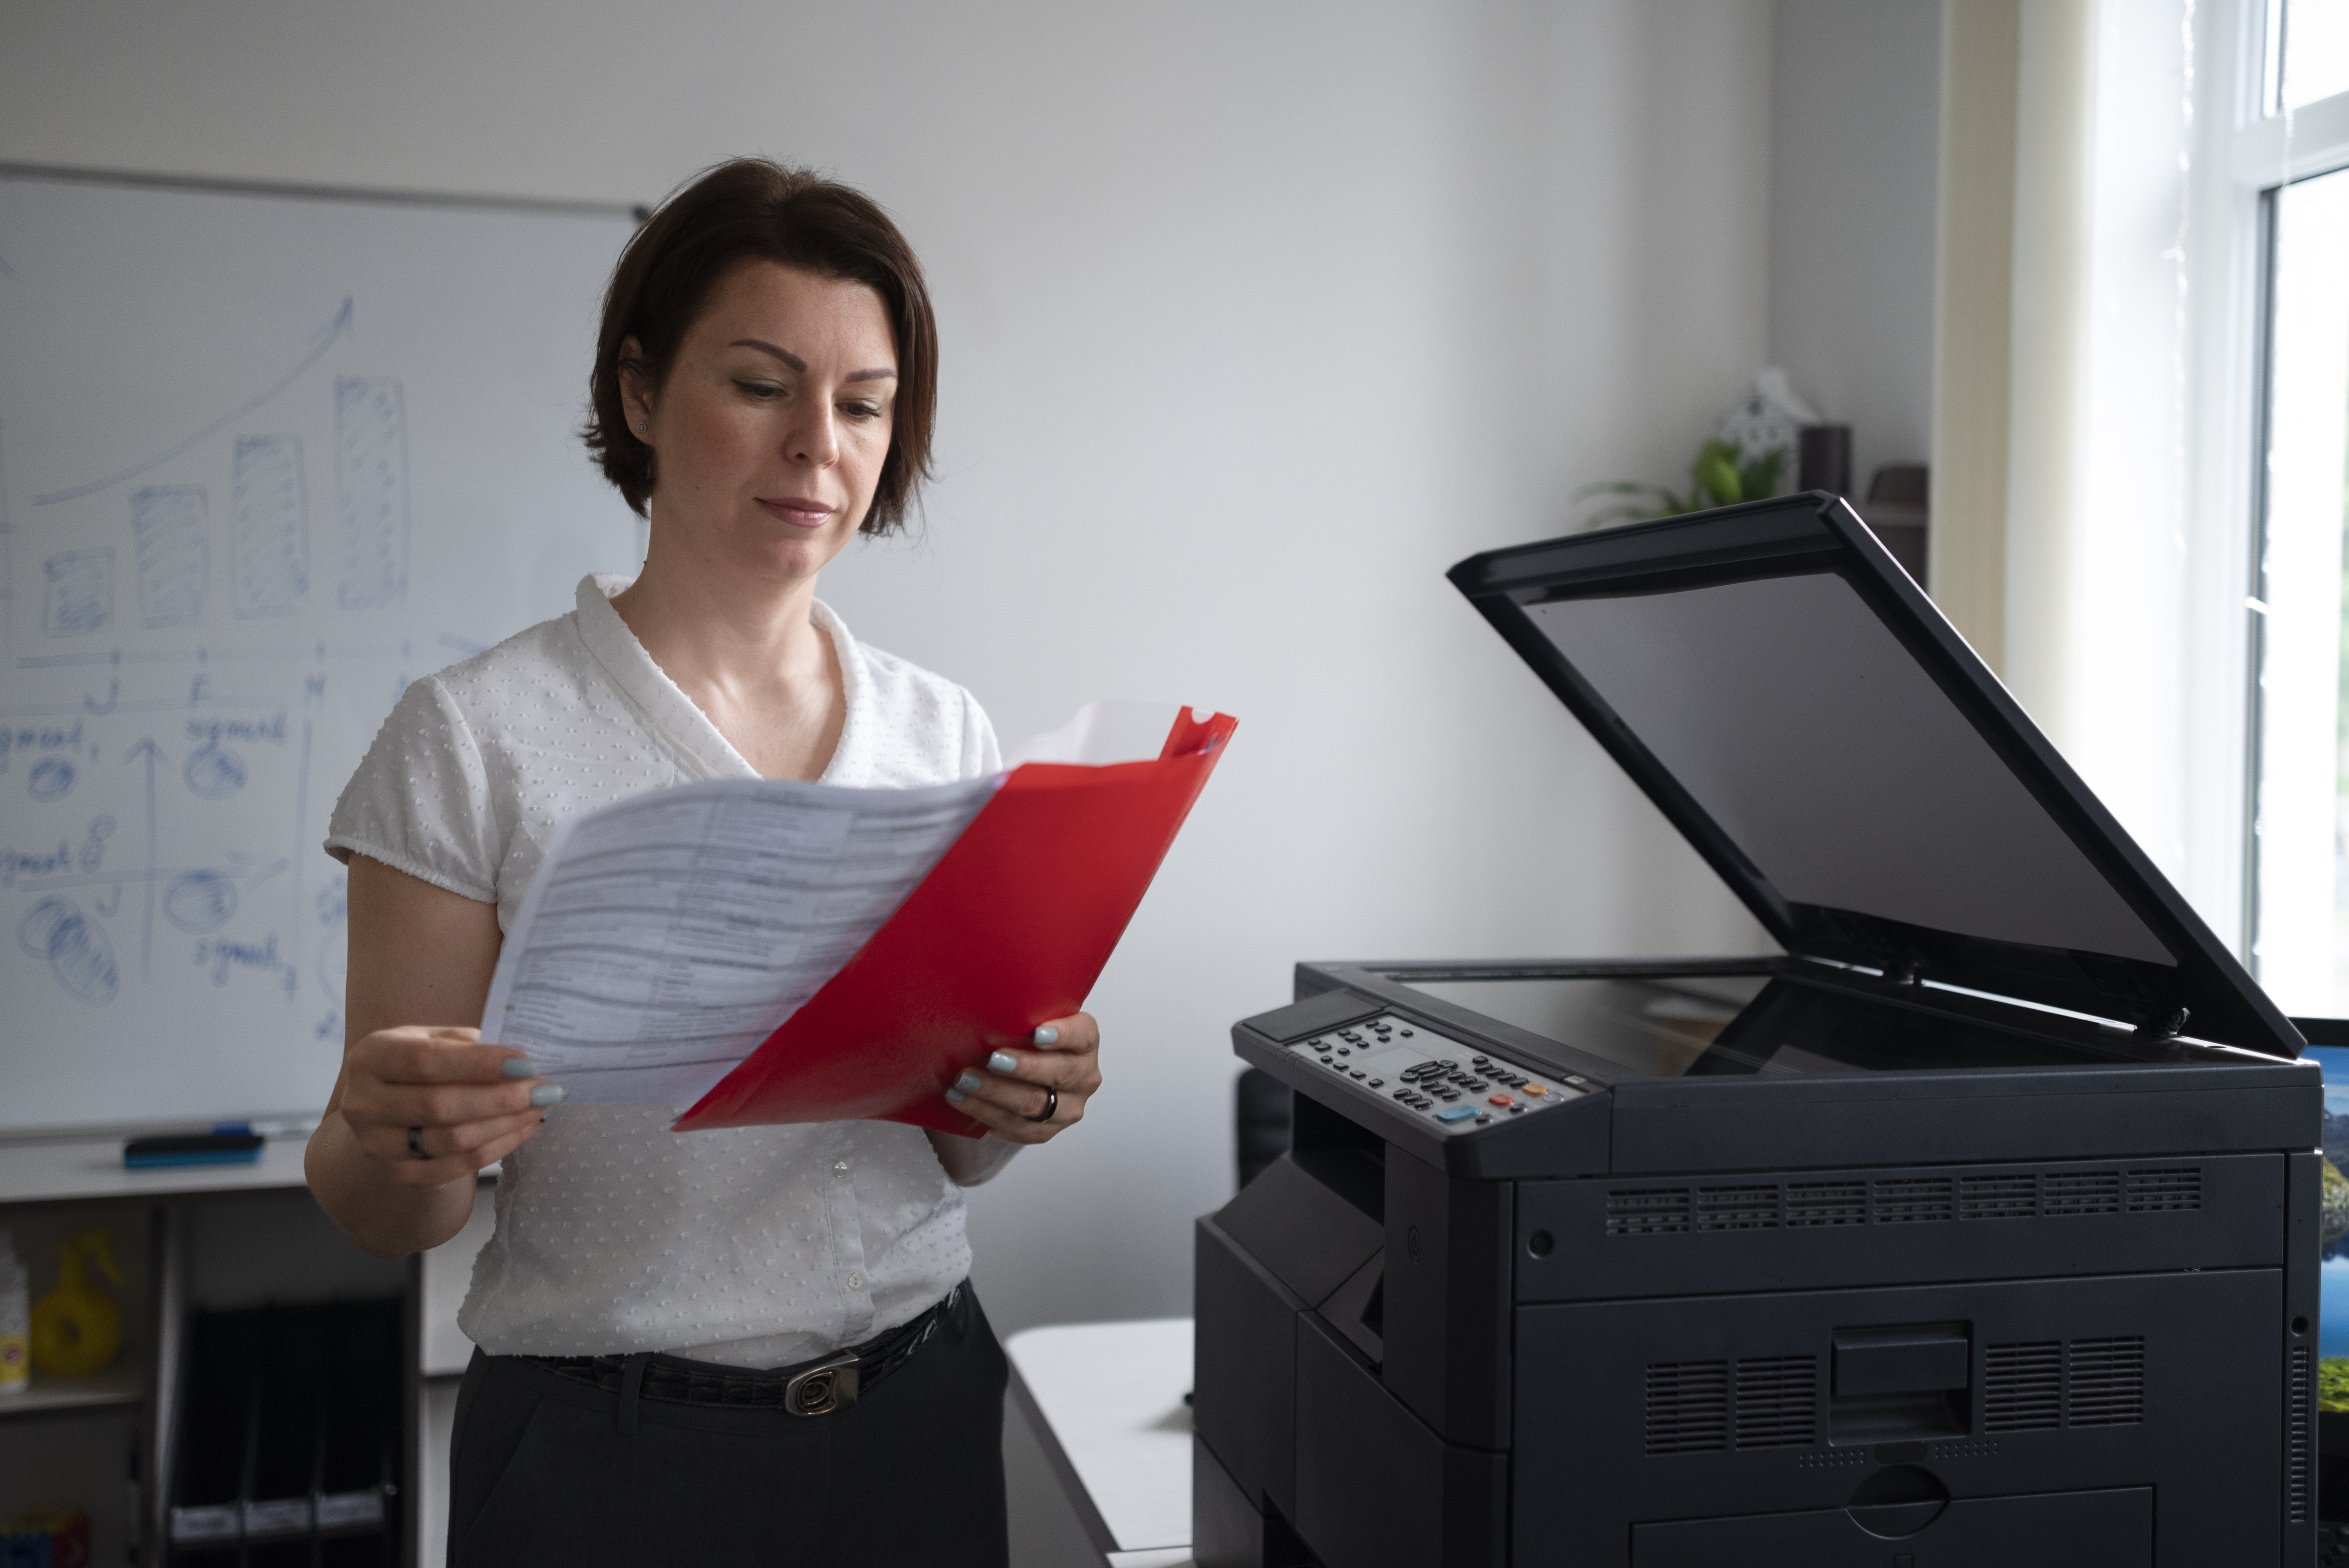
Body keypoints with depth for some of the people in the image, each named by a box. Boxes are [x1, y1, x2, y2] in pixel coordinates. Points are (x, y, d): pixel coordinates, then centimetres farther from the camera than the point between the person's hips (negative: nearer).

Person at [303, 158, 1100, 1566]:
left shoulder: (944, 732, 1)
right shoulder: (478, 738, -11)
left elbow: (946, 1152, 8)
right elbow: (387, 1223, -7)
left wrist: (1013, 1104, -13)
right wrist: (399, 1142, -28)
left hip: (916, 1414, 4)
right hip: (616, 1450, -3)